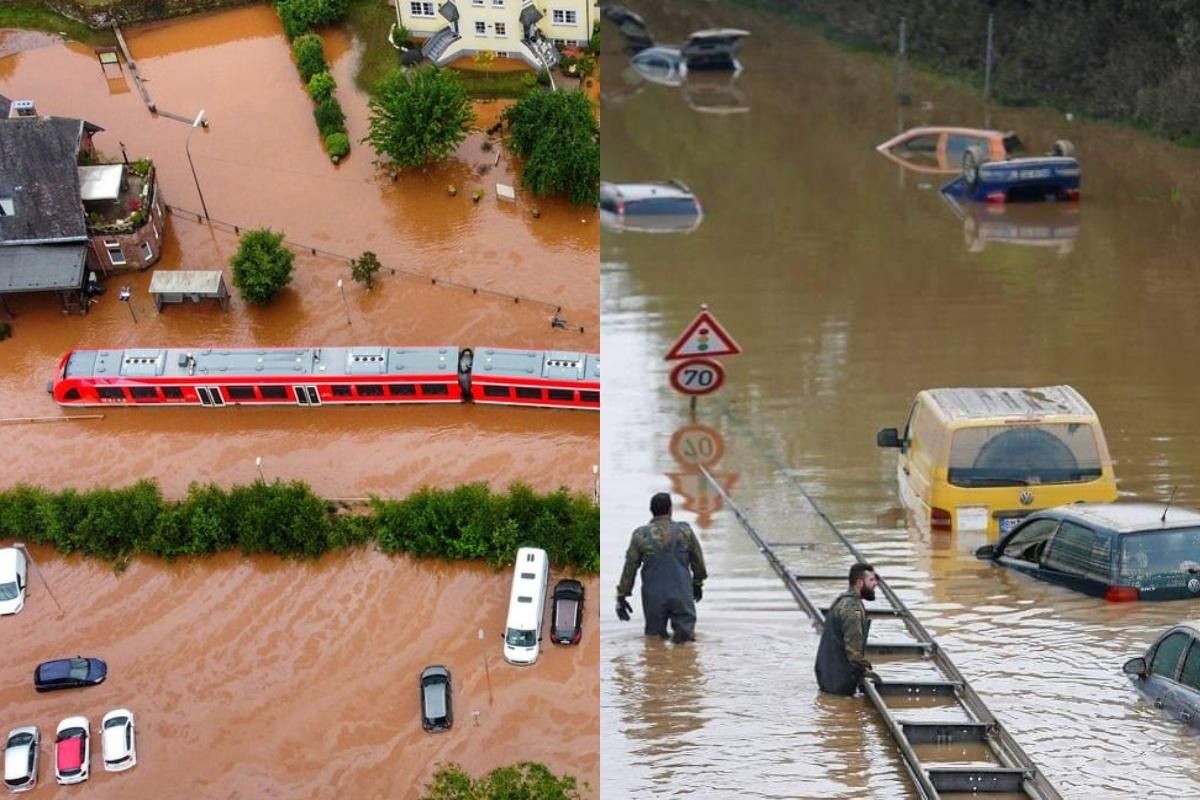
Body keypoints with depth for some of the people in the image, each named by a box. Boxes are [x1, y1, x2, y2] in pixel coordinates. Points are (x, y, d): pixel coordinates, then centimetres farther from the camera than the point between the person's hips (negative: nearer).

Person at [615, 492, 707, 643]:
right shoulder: (685, 531, 0)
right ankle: (683, 629, -15)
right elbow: (697, 560, 12)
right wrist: (698, 583, 29)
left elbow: (629, 568, 2)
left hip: (654, 597, 0)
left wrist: (621, 596, 11)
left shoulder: (640, 535, -2)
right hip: (682, 594, 0)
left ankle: (658, 632, -10)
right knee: (686, 630, 12)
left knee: (653, 633, 17)